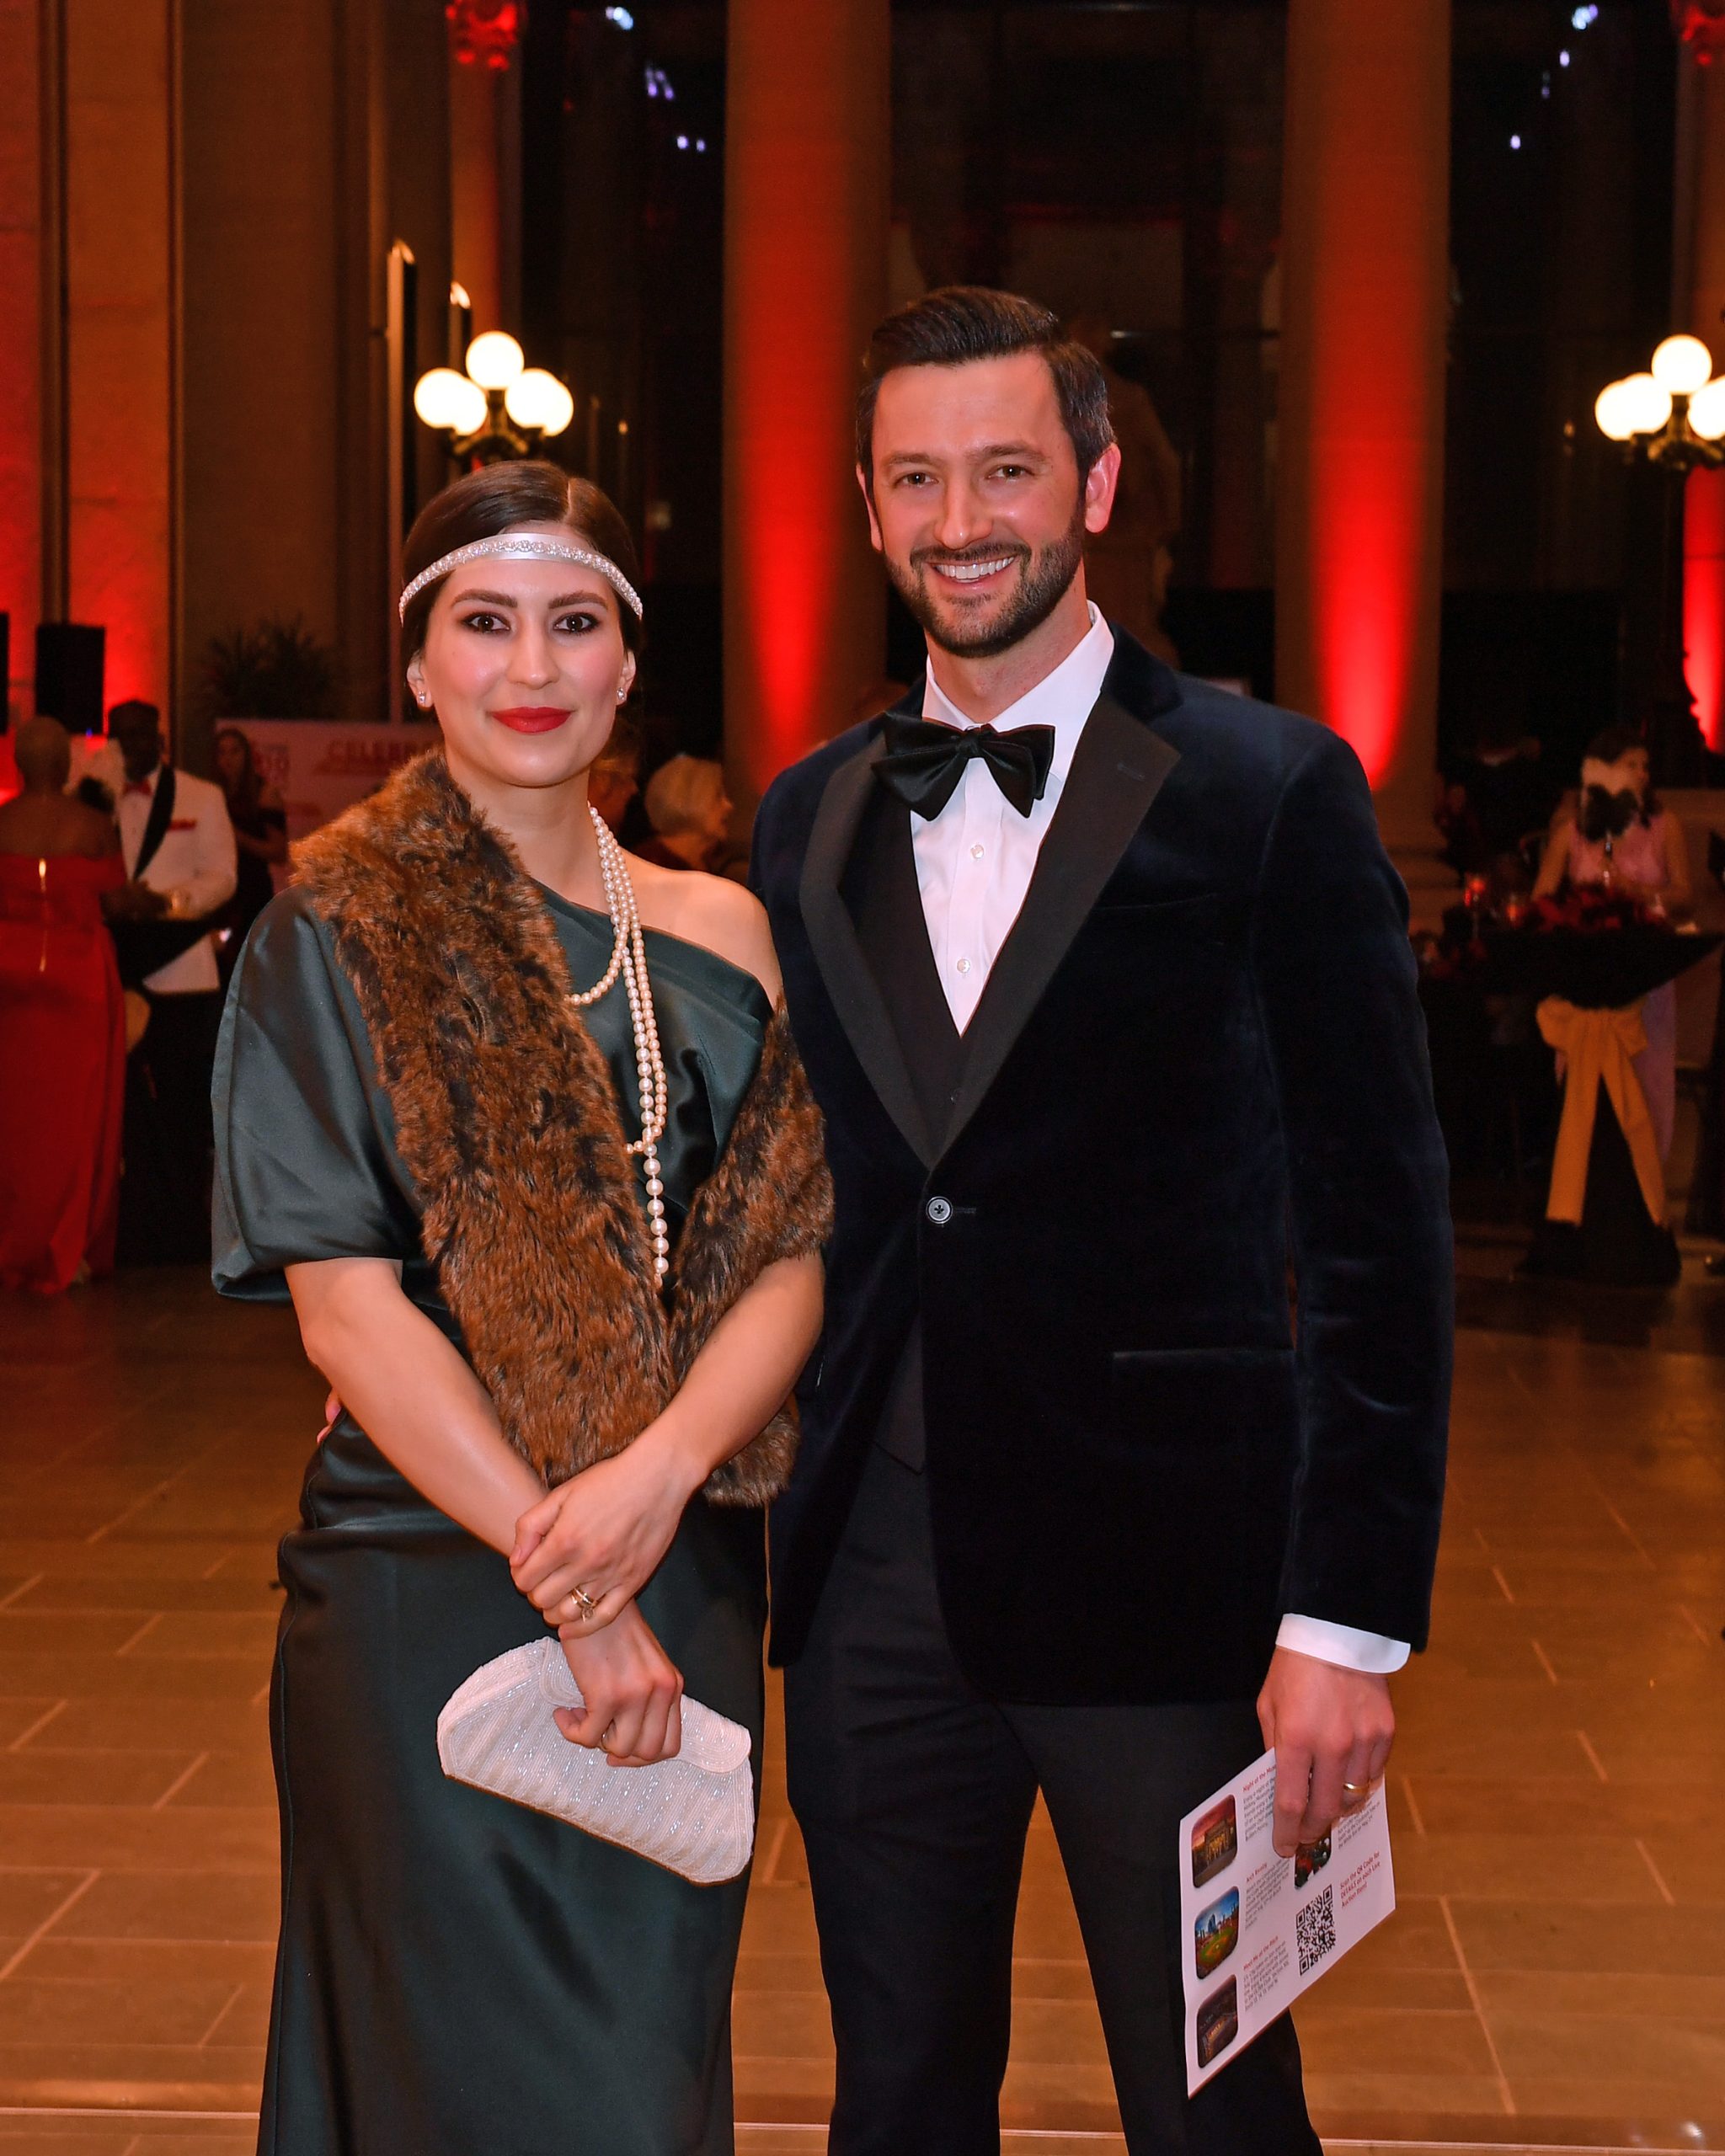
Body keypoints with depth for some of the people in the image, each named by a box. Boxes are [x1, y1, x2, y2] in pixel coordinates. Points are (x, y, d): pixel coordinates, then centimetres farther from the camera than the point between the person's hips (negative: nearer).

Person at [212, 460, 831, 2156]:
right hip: (427, 1590, -4)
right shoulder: (340, 931, -3)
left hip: (683, 1585, 4)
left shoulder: (717, 935, 8)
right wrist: (562, 1576, -15)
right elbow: (344, 1304, -9)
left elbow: (790, 1261, 2)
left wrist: (656, 1474, -17)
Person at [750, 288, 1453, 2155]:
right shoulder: (810, 819, 10)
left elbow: (1377, 1231, -7)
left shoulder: (1270, 793, -5)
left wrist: (1353, 1617, -11)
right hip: (876, 1577, 4)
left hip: (1159, 1578, -4)